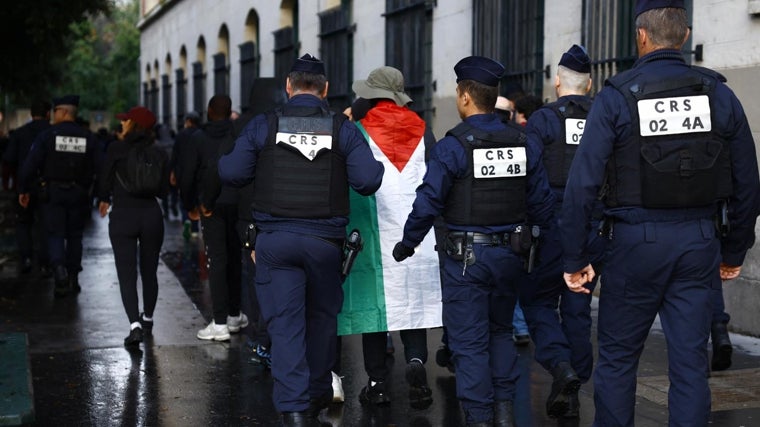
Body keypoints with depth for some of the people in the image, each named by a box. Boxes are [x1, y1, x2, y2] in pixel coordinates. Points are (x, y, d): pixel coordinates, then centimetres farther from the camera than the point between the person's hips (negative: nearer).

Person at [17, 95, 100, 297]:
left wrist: (23, 190, 1)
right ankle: (73, 279, 15)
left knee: (55, 235, 3)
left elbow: (30, 164, -9)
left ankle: (61, 274, -19)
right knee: (74, 236, 12)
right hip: (79, 193, 3)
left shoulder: (47, 135, -7)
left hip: (54, 192, -2)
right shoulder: (88, 137, 1)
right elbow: (98, 168, 1)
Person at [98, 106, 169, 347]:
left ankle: (135, 325, -16)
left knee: (127, 274, -3)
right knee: (149, 271, 16)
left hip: (122, 215, -3)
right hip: (151, 214, 3)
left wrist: (104, 200, 20)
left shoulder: (116, 149, -6)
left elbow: (105, 183, -1)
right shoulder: (159, 153, 3)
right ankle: (147, 320, 30)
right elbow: (164, 191, 5)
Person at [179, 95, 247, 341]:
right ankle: (234, 316, 24)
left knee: (216, 261, -2)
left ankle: (220, 323, -6)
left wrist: (189, 206, 10)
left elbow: (187, 174, -1)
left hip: (211, 207, -2)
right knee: (235, 258, 14)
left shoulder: (199, 138, -1)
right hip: (237, 203, 2)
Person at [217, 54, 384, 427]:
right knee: (322, 317, 19)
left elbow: (231, 174, -1)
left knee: (285, 323, 2)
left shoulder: (263, 125, -1)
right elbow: (368, 180, -10)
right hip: (325, 241, 1)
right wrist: (374, 168, 12)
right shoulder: (343, 129, -1)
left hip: (274, 239, -1)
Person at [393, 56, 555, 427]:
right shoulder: (523, 143, 2)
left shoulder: (452, 146, -13)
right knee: (501, 331, 21)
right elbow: (542, 201, 4)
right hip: (510, 253, 5)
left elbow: (428, 203, -13)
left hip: (466, 256, -5)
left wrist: (407, 243, 0)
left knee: (469, 341, 4)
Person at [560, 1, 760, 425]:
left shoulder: (616, 97, -6)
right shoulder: (719, 94, 3)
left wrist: (575, 258, -3)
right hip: (700, 243, 3)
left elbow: (582, 184, -10)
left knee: (617, 357, 11)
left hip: (637, 241, -2)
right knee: (691, 360, 8)